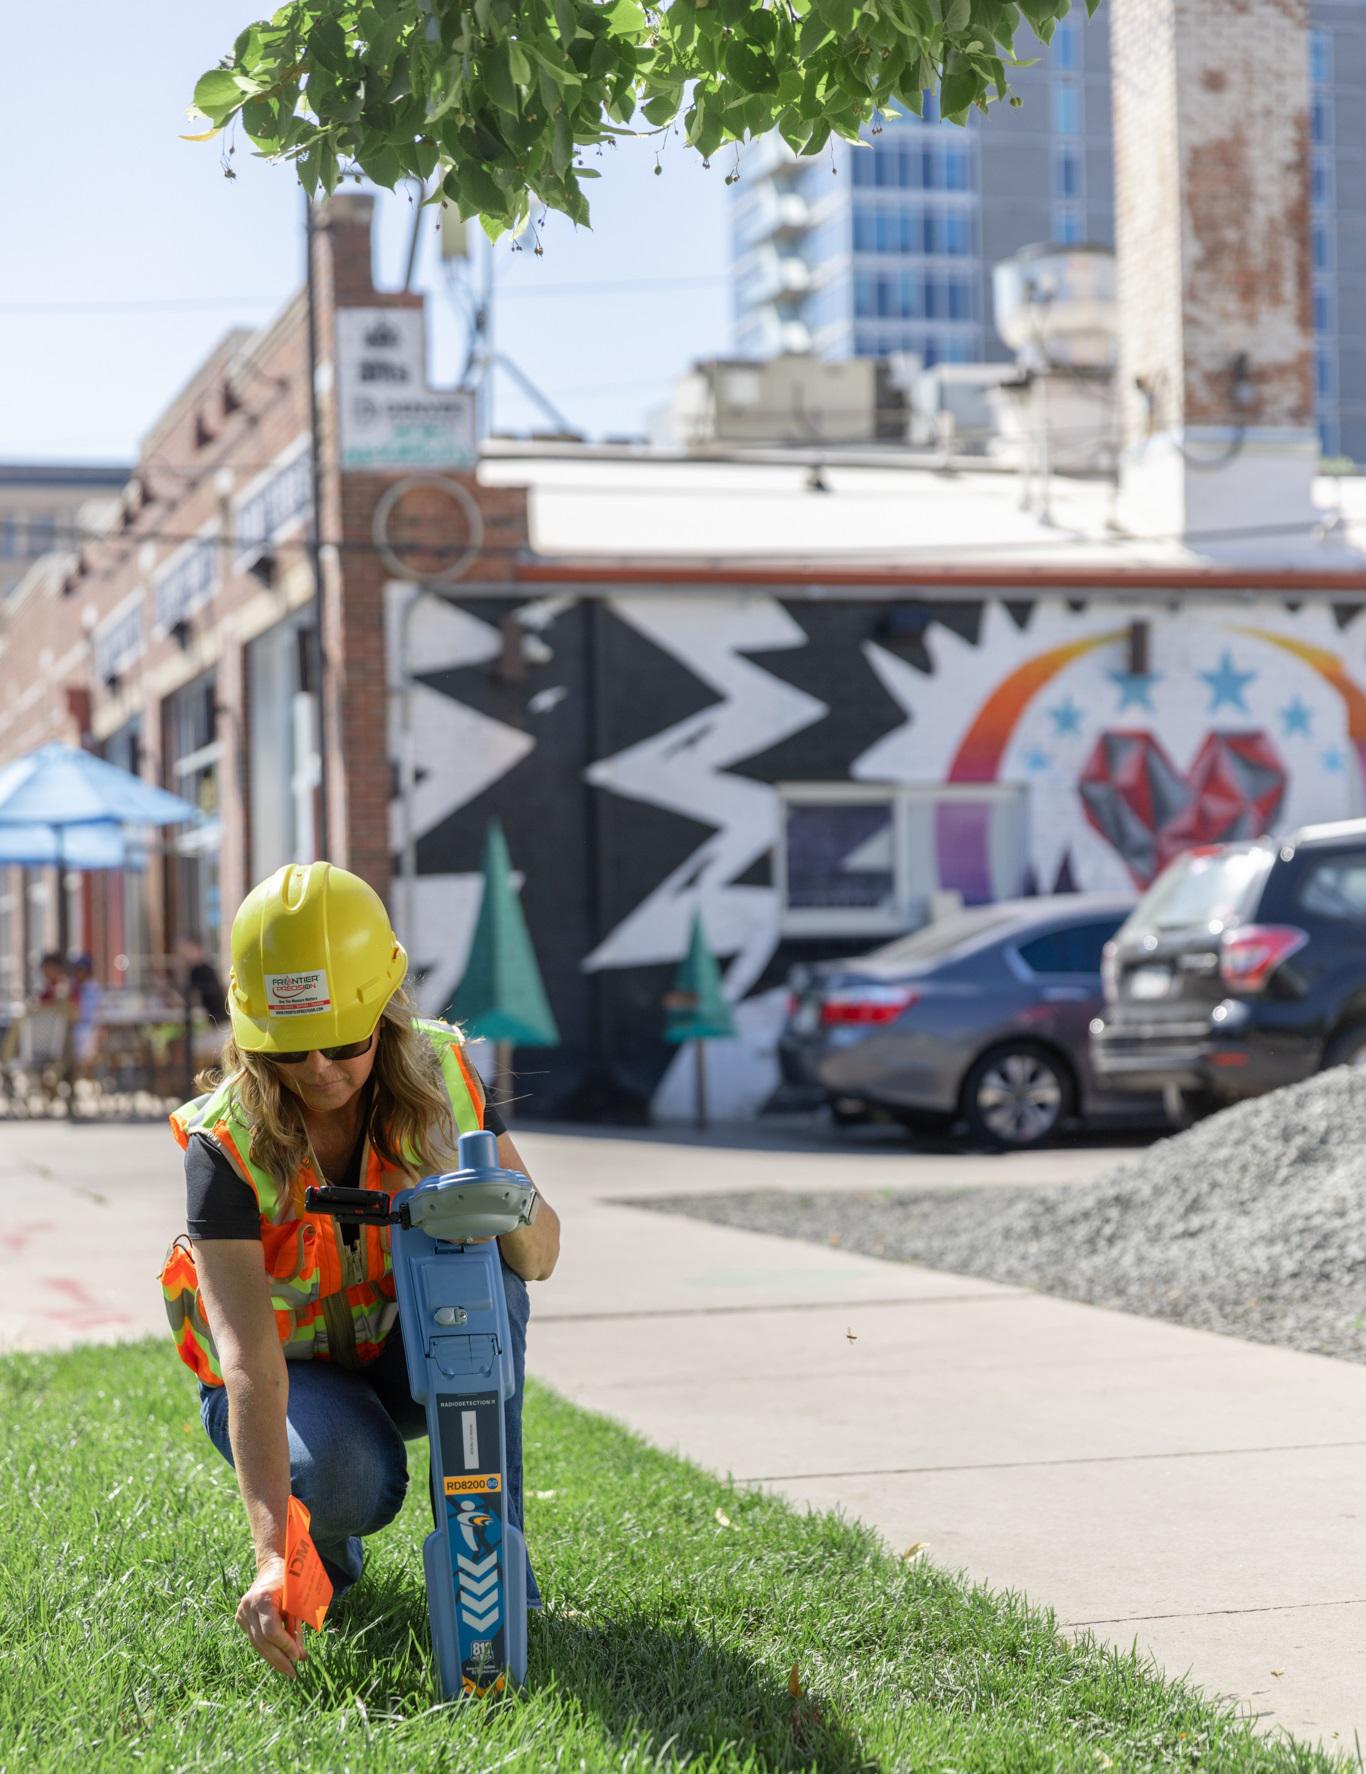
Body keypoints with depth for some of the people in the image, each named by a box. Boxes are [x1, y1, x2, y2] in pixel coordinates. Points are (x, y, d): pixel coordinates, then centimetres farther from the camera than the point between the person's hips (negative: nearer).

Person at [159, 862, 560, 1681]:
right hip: (293, 1371, -3)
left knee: (488, 1267, -30)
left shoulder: (441, 1076, -19)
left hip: (411, 1354, 3)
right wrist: (273, 1554, -50)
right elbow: (250, 1364, -38)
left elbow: (541, 1255, -17)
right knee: (351, 1477, -36)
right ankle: (321, 1551, 4)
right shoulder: (226, 1143, -28)